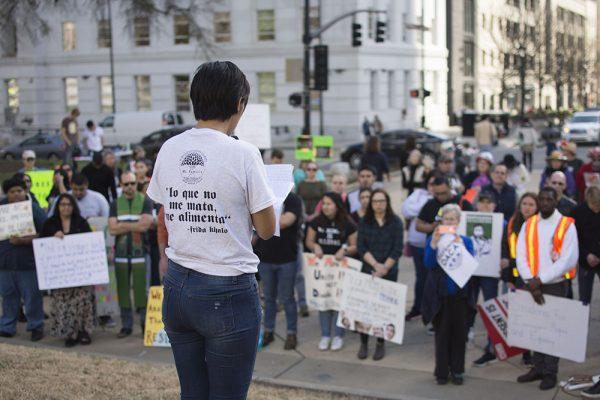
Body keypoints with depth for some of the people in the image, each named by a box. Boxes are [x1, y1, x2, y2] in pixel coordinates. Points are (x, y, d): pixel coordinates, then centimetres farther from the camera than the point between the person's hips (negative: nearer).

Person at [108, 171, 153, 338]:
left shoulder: (145, 201, 1)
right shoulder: (115, 204, 10)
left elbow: (144, 225, -12)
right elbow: (112, 229, -2)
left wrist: (123, 225, -6)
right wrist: (135, 225, -8)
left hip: (139, 252, -3)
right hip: (121, 253, 3)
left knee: (141, 289, -5)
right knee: (123, 290, 5)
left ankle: (145, 323, 7)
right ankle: (126, 325, 13)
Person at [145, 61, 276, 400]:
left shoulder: (169, 149, 2)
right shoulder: (243, 154, -14)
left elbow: (165, 219, 11)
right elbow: (267, 229, -6)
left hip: (177, 289, 6)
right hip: (228, 295, -6)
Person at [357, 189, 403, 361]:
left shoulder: (396, 222, -1)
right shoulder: (364, 222, 4)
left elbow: (397, 249, -5)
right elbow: (361, 247, -2)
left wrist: (384, 269, -12)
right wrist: (375, 264, -14)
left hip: (389, 273, -1)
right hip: (367, 270, 1)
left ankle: (380, 344, 13)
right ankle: (364, 343, 10)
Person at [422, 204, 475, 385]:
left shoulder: (466, 241, 4)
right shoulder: (432, 240, 2)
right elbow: (428, 263, -11)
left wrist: (460, 245, -23)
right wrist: (434, 243, -23)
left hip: (460, 295, 1)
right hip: (440, 295, -1)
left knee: (459, 333, 7)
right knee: (442, 333, 4)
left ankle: (457, 371, 19)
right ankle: (442, 372, 14)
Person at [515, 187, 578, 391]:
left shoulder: (567, 225, -5)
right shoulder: (528, 225, 6)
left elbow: (569, 260, -11)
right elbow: (521, 256, 1)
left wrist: (540, 280, -13)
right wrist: (531, 283, -12)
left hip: (556, 285, -4)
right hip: (532, 285, 4)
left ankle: (550, 373, 8)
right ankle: (538, 368, 19)